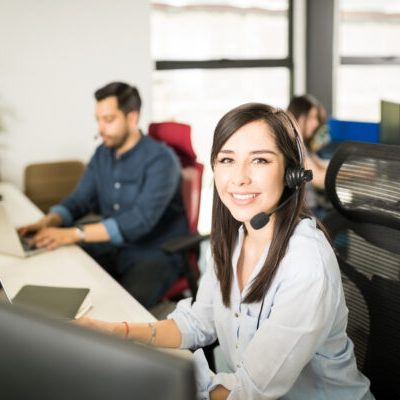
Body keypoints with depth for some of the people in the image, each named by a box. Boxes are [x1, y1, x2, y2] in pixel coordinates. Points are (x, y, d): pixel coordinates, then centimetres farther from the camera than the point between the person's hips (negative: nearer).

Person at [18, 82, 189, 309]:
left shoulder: (161, 160, -17)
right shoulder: (103, 154, 7)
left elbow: (140, 219, -27)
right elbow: (78, 200, 10)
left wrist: (74, 234, -33)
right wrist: (49, 222, -13)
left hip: (156, 253, -7)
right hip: (111, 248, 7)